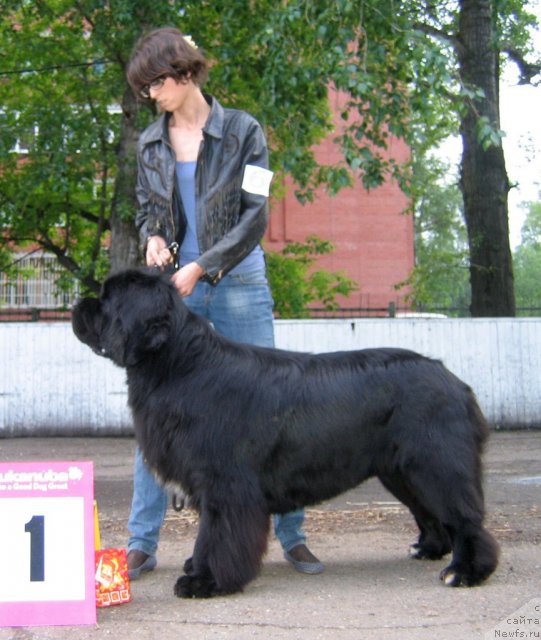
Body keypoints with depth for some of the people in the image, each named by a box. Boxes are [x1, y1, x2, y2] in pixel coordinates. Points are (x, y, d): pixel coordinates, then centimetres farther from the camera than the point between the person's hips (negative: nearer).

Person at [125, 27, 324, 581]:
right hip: (173, 287, 3)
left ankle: (292, 537, 10)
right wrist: (152, 238, -3)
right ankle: (141, 544, 7)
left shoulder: (242, 131, -2)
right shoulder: (150, 143, 9)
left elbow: (254, 218, -8)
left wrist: (200, 267, -16)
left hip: (238, 282, -3)